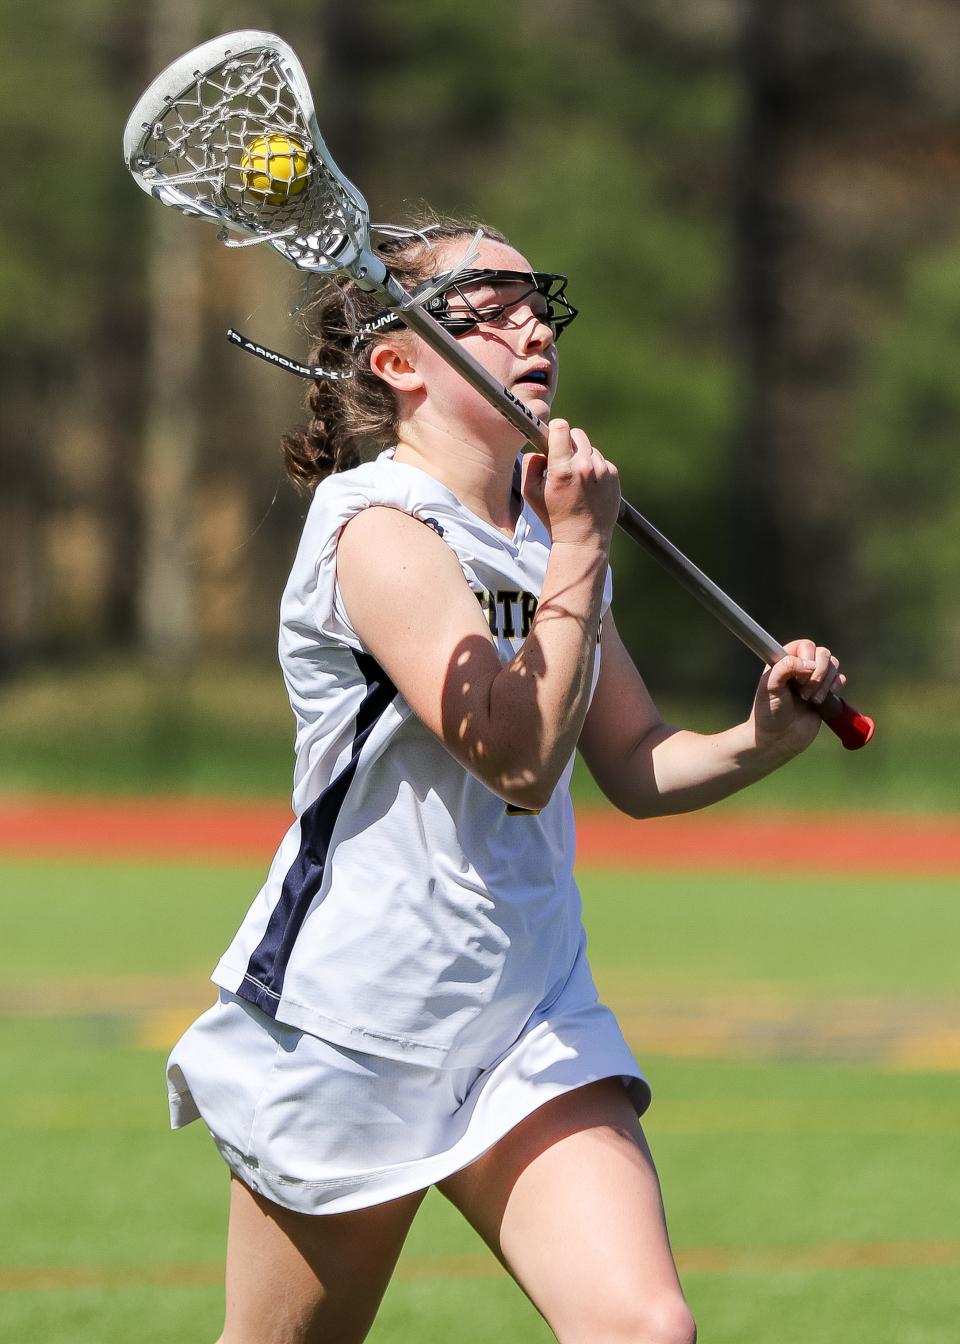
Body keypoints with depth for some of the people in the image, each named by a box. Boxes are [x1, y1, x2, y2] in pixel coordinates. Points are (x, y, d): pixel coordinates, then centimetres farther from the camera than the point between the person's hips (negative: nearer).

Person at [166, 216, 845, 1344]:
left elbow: (635, 767, 17)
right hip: (351, 1026, -6)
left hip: (531, 1018, 6)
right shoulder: (382, 528, -15)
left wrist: (761, 740, -2)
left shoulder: (550, 529, 9)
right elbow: (519, 760, -24)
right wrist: (580, 550, -23)